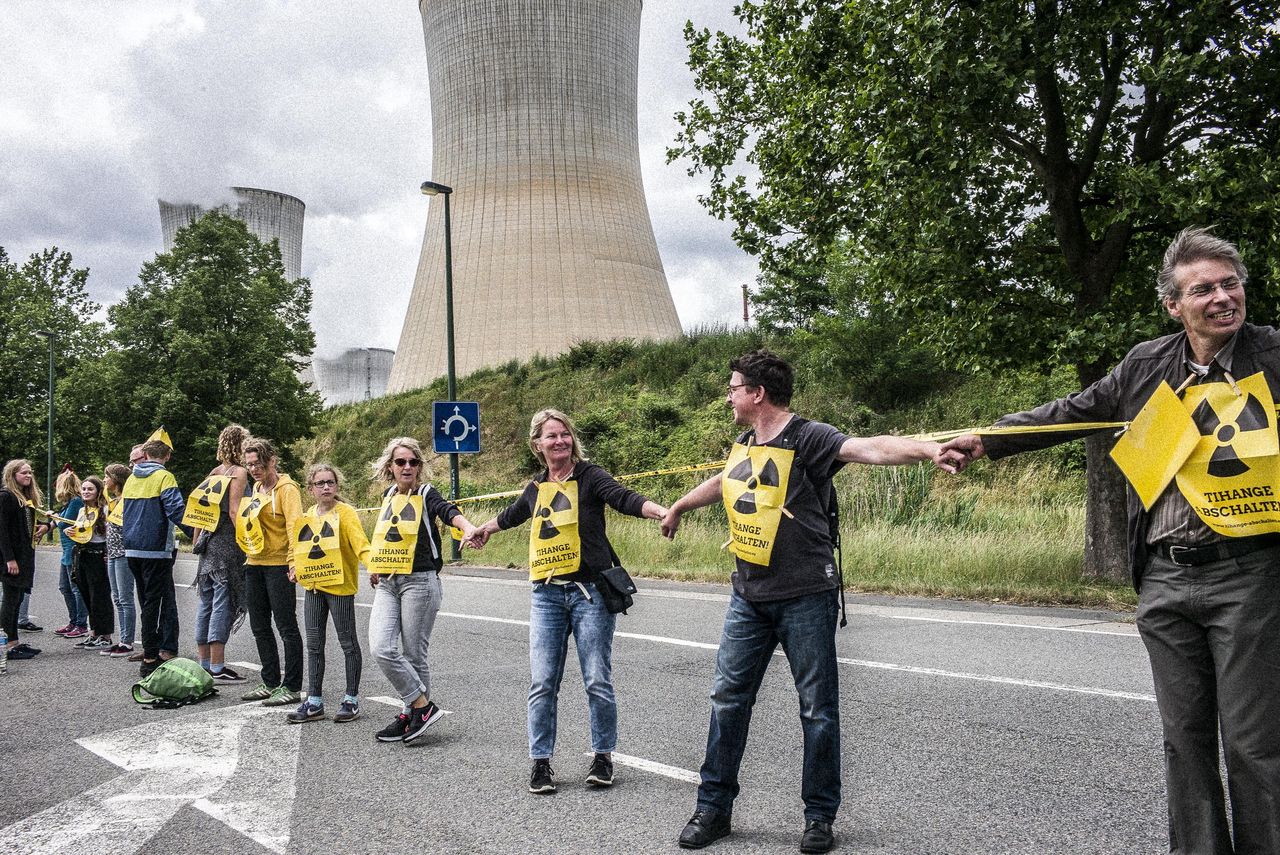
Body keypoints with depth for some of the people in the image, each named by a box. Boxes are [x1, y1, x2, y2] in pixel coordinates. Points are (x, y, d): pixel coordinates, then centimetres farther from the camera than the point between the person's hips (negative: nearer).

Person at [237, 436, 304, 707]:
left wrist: (294, 560, -28)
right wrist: (248, 551, 19)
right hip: (254, 564, 9)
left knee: (286, 626, -3)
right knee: (260, 627, 14)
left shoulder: (286, 488, -10)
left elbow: (294, 525, -19)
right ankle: (270, 682, 24)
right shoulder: (256, 488, 15)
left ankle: (292, 687, 3)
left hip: (278, 564, -9)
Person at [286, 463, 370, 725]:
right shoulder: (308, 515, 11)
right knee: (314, 644, 10)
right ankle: (314, 702, 19)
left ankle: (351, 700, 13)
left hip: (339, 585, -6)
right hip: (313, 586, 7)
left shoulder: (345, 512, -9)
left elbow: (360, 543, -22)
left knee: (347, 642, 3)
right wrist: (296, 567, 10)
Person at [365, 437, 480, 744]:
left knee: (414, 654, -1)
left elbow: (448, 510, -27)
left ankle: (412, 712, 16)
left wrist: (467, 527, -47)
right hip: (386, 584, 5)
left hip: (419, 582, -5)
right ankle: (422, 706, 4)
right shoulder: (388, 495, 12)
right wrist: (376, 566, 25)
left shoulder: (426, 494, -5)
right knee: (381, 649, -8)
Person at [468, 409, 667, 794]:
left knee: (597, 681, 0)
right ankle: (541, 762, 14)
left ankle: (603, 756, 18)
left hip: (590, 592, -4)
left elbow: (624, 498, -20)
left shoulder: (588, 476, -2)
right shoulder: (536, 487, 13)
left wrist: (659, 510, -39)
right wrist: (486, 528, 51)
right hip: (546, 596, 4)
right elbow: (513, 513, 34)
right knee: (542, 684, 2)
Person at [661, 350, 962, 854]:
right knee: (728, 699, 9)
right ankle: (714, 807, 22)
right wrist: (678, 507, 47)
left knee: (818, 709, 5)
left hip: (805, 599, -6)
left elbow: (870, 449, -29)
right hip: (748, 598, 7)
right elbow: (719, 482, 30)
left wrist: (928, 449, -48)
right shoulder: (743, 446, 9)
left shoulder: (807, 438, -13)